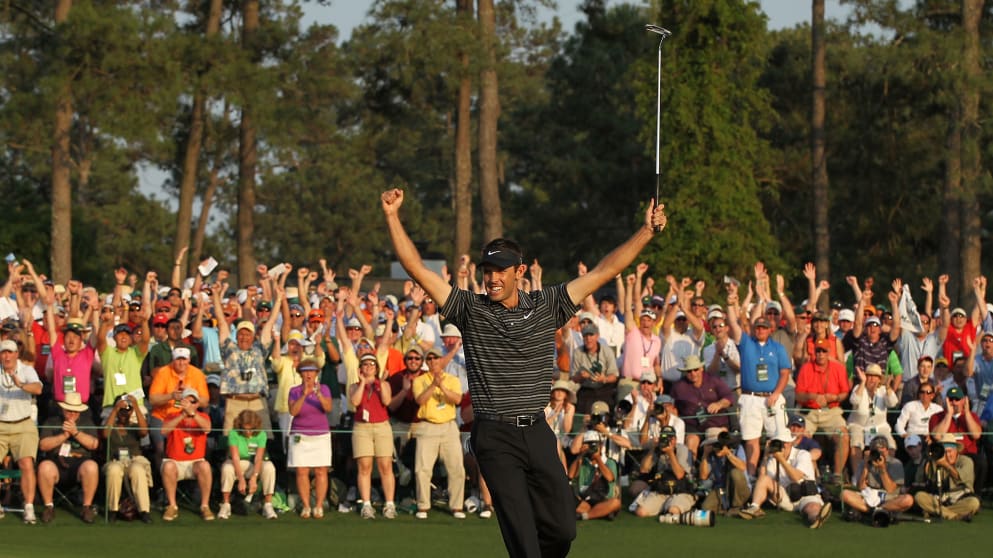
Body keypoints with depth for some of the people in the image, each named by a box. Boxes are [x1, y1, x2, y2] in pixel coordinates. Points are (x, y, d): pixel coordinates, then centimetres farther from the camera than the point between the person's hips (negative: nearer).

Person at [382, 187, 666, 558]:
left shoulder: (547, 307, 7)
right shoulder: (470, 310, 3)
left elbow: (604, 271, 9)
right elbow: (417, 268, 0)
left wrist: (647, 232, 6)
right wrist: (392, 217, -6)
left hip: (538, 433, 3)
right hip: (495, 437, -3)